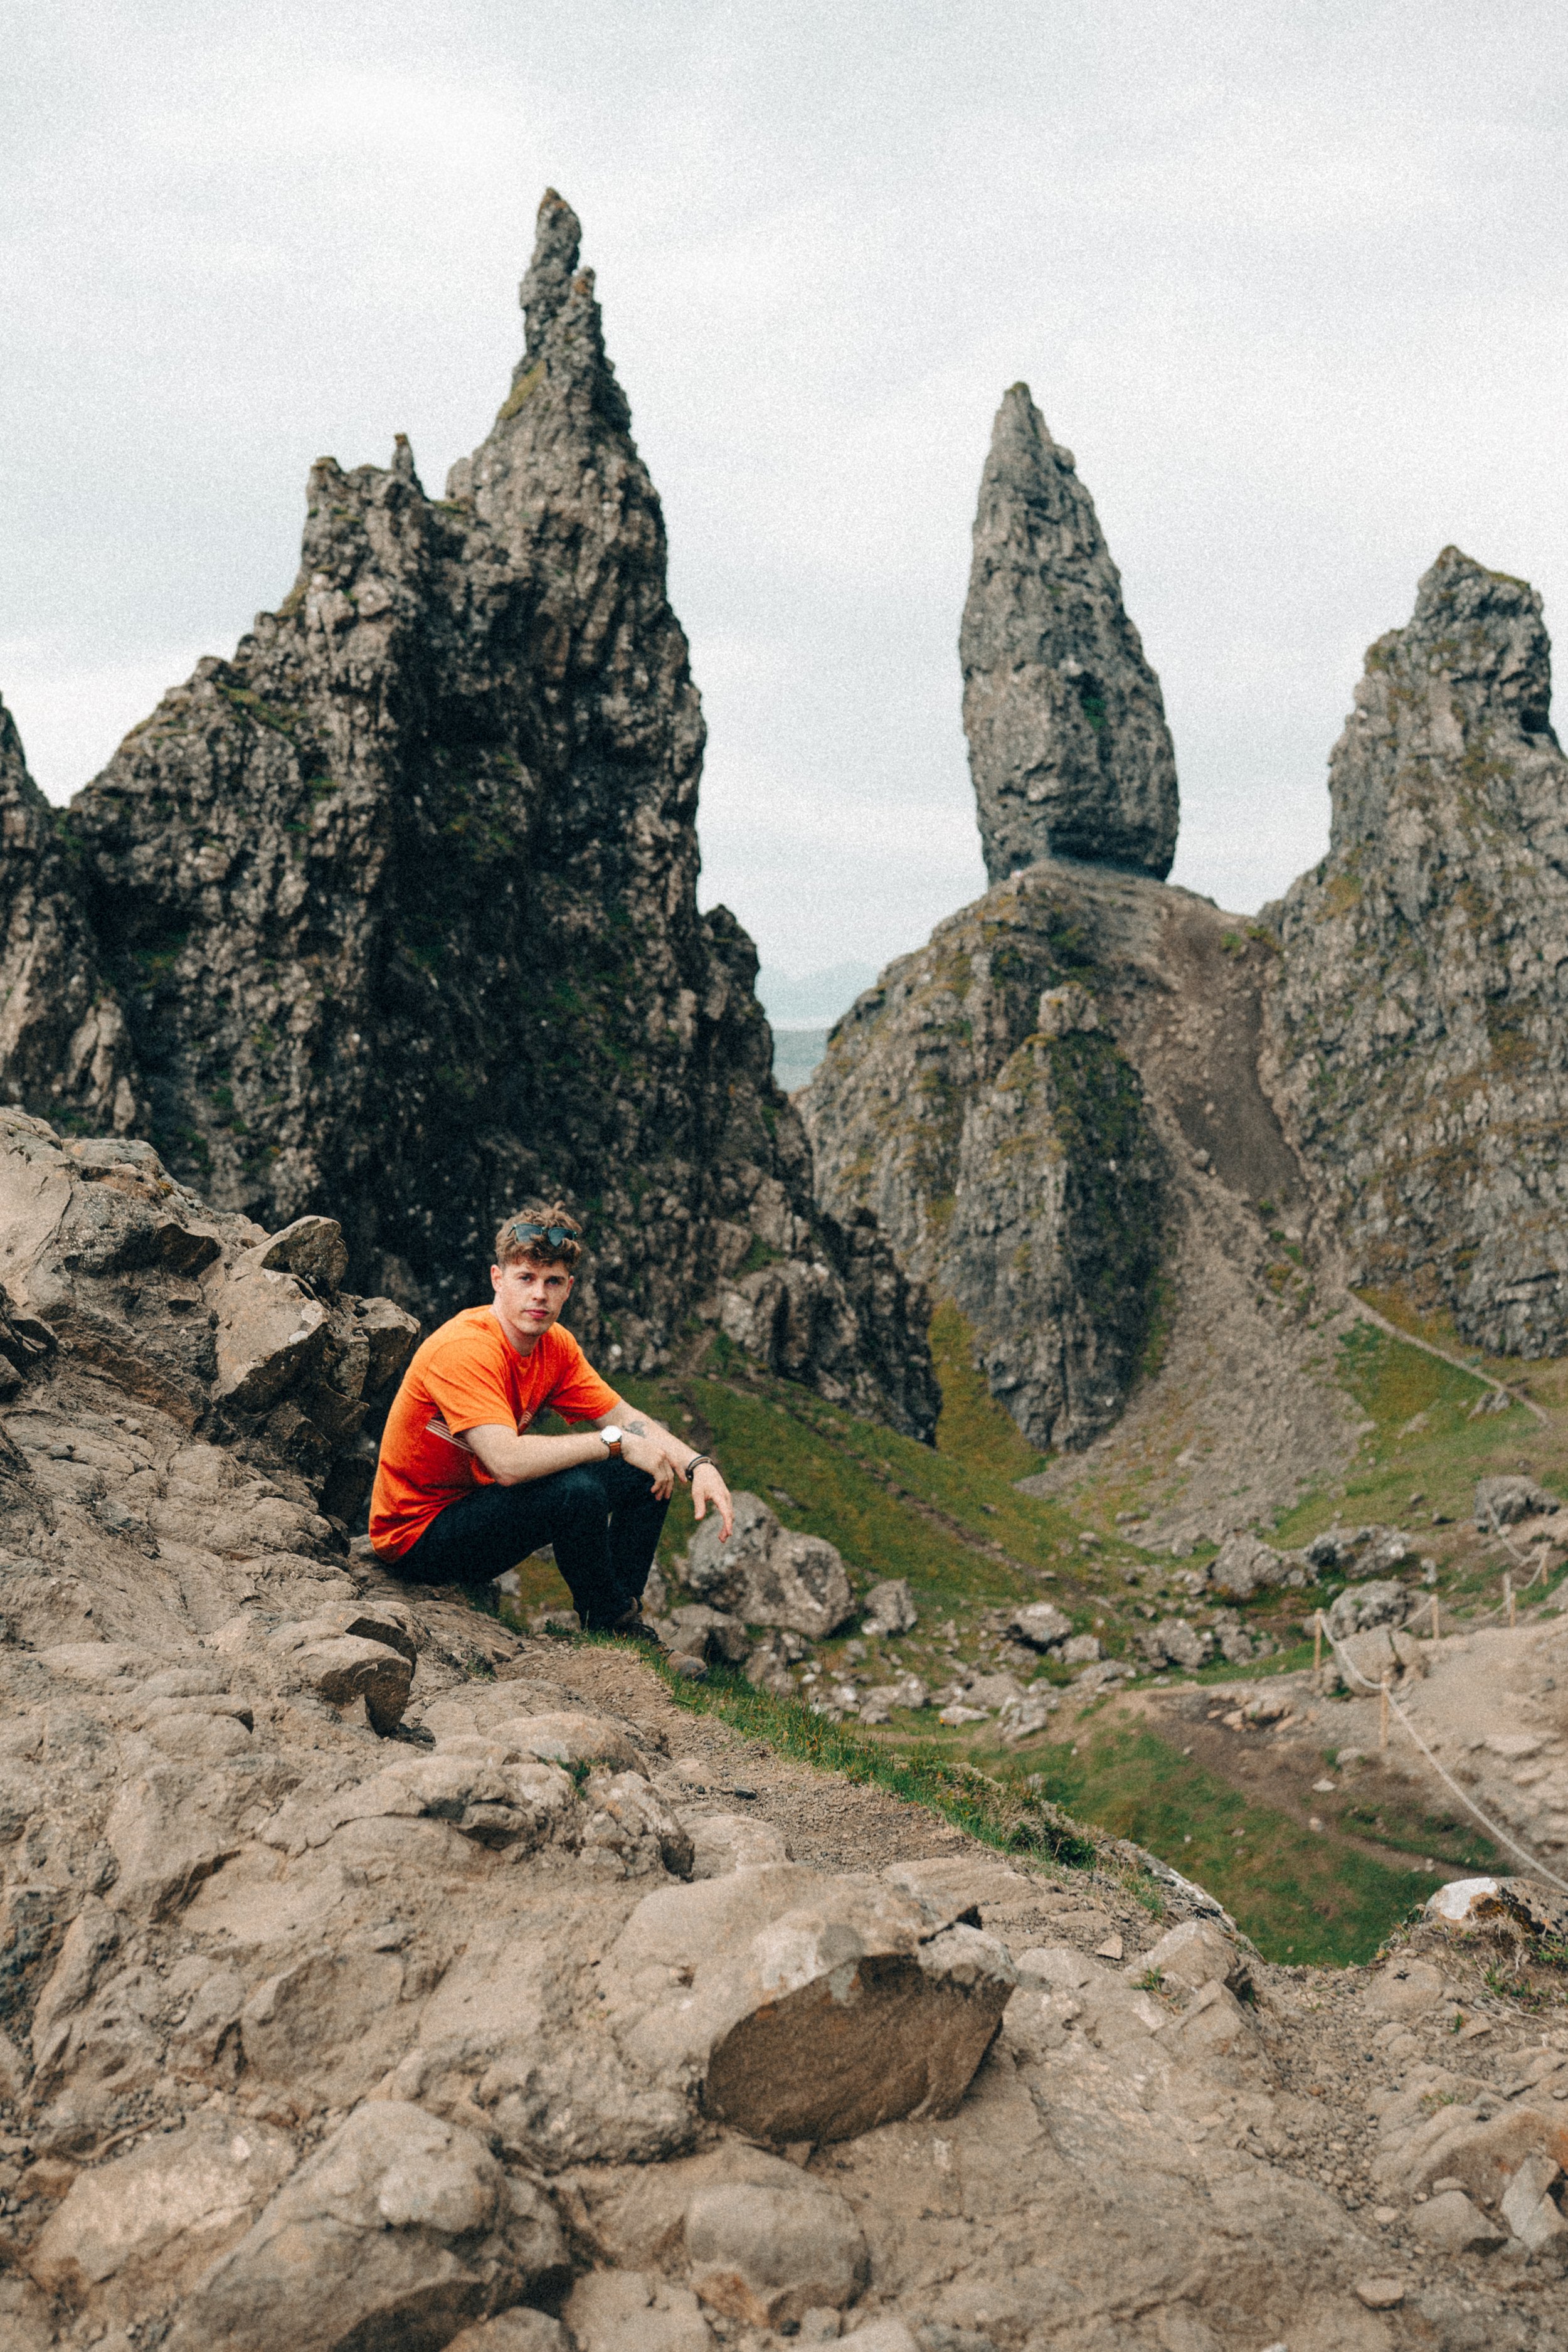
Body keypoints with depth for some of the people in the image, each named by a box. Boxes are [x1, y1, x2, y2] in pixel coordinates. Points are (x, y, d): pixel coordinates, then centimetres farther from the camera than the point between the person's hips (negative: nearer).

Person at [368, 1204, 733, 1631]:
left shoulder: (556, 1347, -1)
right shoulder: (464, 1349, -27)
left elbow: (626, 1418, 2)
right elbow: (507, 1462, -37)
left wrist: (698, 1465, -16)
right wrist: (615, 1441, -28)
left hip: (482, 1506, 8)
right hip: (418, 1540, -8)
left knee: (645, 1475, 2)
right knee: (578, 1491, -30)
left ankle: (624, 1620, 10)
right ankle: (608, 1628, -5)